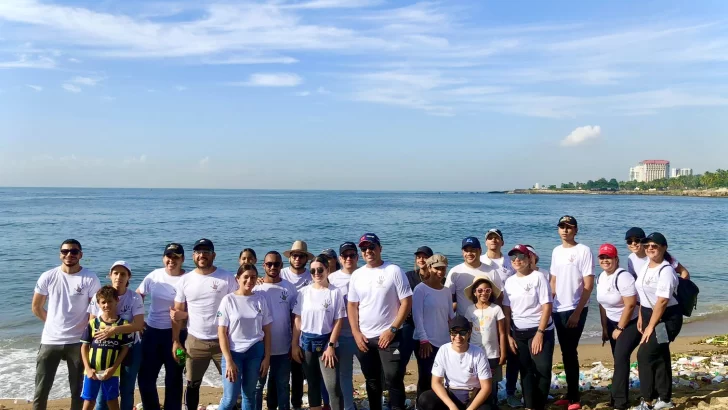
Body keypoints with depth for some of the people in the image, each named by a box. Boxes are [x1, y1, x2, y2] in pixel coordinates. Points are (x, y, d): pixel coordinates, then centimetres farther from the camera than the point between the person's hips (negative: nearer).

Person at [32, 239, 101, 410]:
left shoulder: (90, 279, -8)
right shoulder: (48, 277, -2)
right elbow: (36, 307, 10)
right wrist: (54, 323, 11)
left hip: (78, 342, -2)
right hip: (50, 341, 2)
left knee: (78, 390, 10)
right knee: (41, 391, 8)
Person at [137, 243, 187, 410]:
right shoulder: (154, 276, 1)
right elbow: (137, 296, 15)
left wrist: (183, 314, -28)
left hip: (176, 334, -4)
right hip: (152, 332, 4)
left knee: (173, 378, 8)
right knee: (145, 377, 9)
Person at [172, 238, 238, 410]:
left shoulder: (227, 278, -5)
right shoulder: (185, 280, 1)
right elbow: (178, 313, 5)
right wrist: (175, 341, 0)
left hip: (223, 340, -2)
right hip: (195, 341, 2)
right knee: (192, 384, 13)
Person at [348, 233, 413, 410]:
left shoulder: (394, 271, -7)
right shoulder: (357, 275, 5)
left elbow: (406, 302, -9)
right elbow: (352, 305, 9)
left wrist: (392, 330, -14)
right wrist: (356, 333, -2)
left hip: (389, 336, -4)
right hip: (364, 338, 4)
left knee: (394, 379, -4)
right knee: (372, 381, 16)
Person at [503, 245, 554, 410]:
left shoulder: (538, 277, -7)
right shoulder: (509, 281, 7)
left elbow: (547, 306, -11)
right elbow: (506, 310, 9)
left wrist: (539, 333, -15)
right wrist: (508, 335, 3)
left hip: (541, 331, -4)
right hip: (518, 333, 4)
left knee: (542, 369, -8)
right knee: (526, 371, 7)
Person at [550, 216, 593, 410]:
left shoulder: (584, 250, -9)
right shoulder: (556, 251, 10)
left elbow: (588, 285, -11)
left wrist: (577, 312, -14)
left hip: (576, 310, -6)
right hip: (558, 310, 6)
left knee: (570, 352, -5)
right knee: (565, 352, 11)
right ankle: (570, 394, 21)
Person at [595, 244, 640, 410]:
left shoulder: (623, 277, -23)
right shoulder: (601, 277, 3)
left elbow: (630, 305, -24)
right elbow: (603, 303, 10)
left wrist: (620, 329, -17)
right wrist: (604, 328, 10)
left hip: (631, 323, -7)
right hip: (613, 322, 7)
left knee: (621, 358, -12)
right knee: (618, 359, 10)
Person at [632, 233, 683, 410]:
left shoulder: (666, 270, -19)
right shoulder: (645, 267, 8)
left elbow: (662, 301, -23)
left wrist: (651, 326, -20)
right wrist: (641, 317, 11)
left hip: (666, 318, -8)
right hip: (650, 314, 9)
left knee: (645, 355, -10)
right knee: (659, 356, 14)